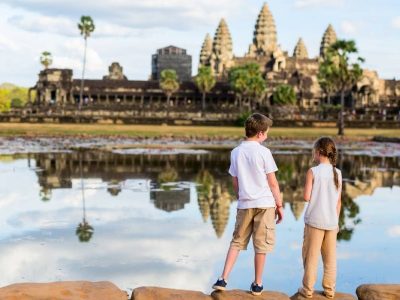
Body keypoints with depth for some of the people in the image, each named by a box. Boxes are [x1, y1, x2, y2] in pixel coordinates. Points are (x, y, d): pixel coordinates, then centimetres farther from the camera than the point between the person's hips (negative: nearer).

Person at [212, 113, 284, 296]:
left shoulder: (236, 152, 4)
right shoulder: (263, 152, -9)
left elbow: (235, 183, 9)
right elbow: (273, 183, -7)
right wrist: (279, 205, 2)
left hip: (244, 204, 4)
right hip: (264, 203, -4)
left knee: (237, 241, 13)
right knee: (261, 245, 5)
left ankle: (223, 280, 5)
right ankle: (257, 284, 13)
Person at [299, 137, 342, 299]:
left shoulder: (312, 172, -10)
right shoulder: (337, 173, 3)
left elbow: (306, 197, -13)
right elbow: (338, 201, 7)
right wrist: (336, 221, 15)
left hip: (314, 220, -3)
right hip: (331, 221, 4)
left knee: (311, 256, 5)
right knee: (330, 257, 11)